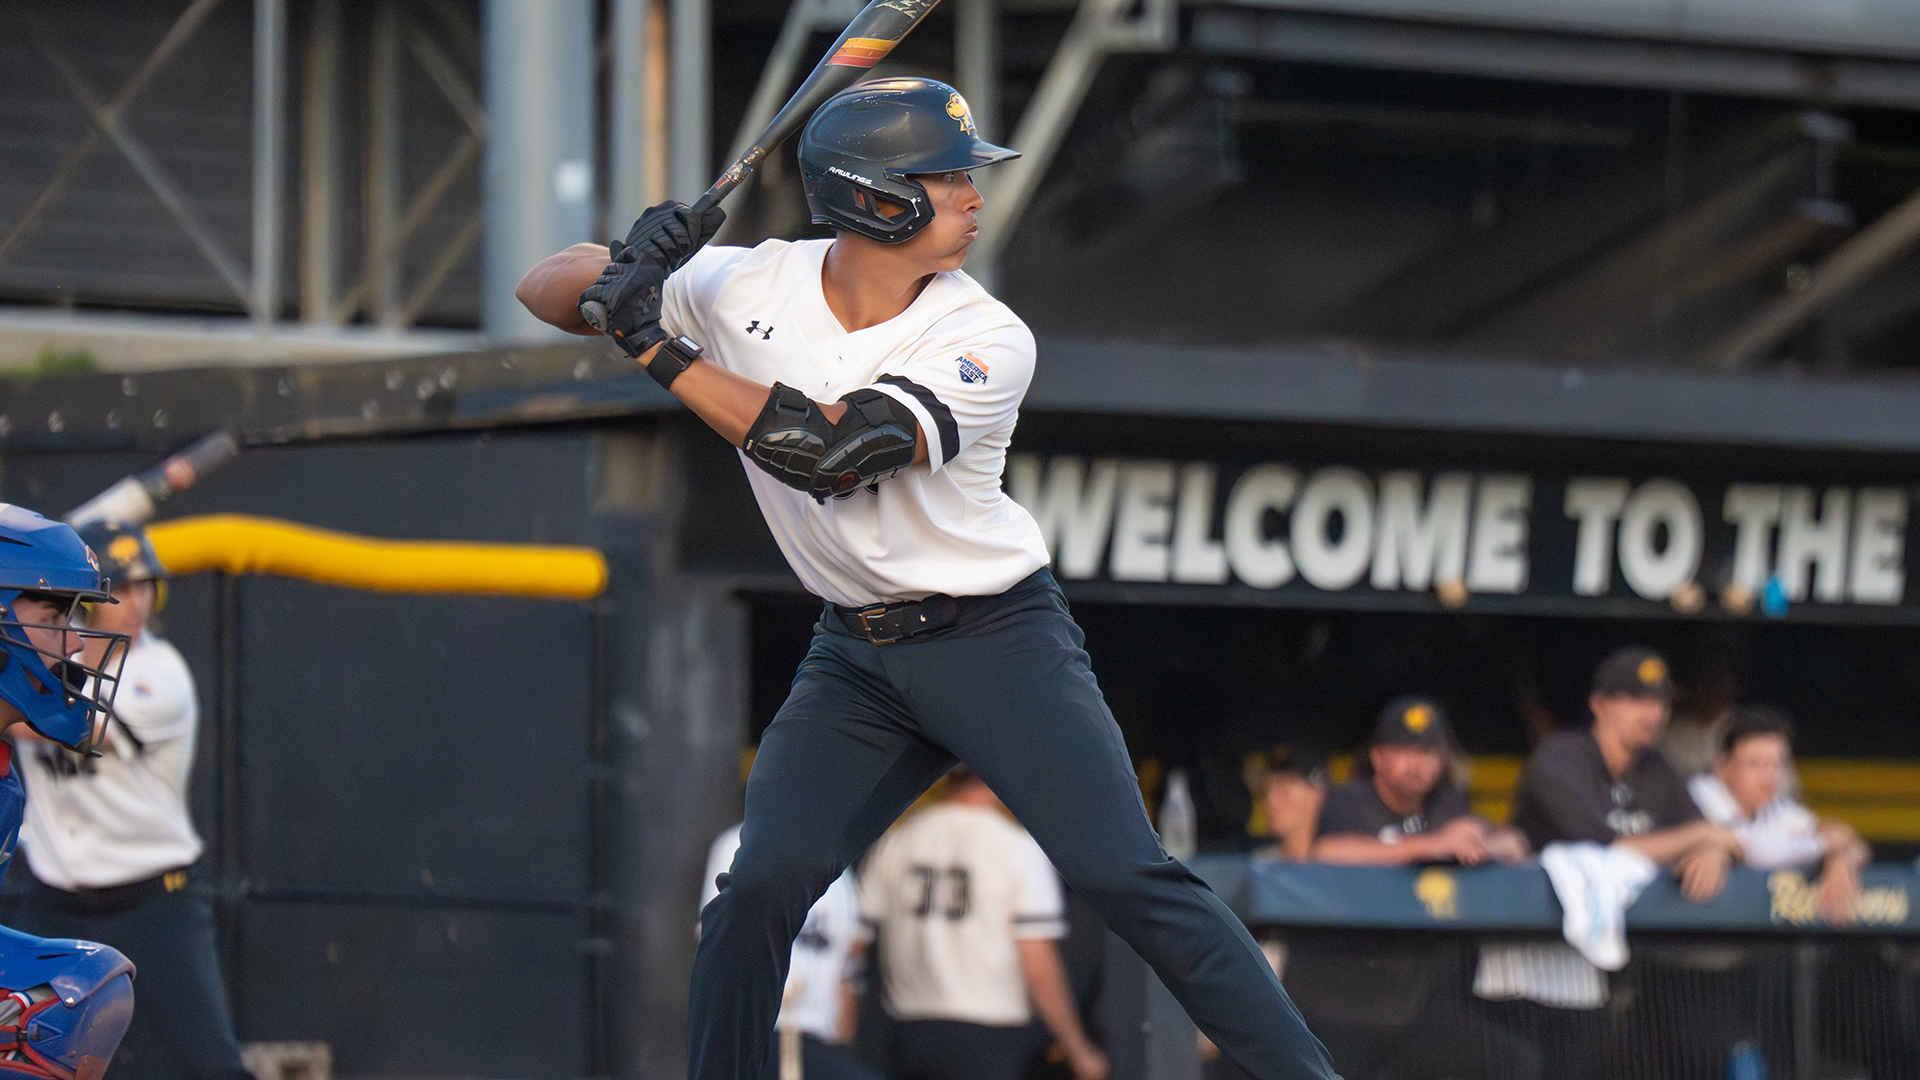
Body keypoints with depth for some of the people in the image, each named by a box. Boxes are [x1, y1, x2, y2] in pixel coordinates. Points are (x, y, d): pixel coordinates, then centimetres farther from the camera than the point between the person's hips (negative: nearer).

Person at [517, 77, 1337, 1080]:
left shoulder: (987, 339, -15)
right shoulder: (747, 285, -5)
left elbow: (830, 450, -27)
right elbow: (545, 287, -1)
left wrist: (658, 347, -25)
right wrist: (622, 278, -25)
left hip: (997, 637, -3)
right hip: (854, 658, 3)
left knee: (1124, 877, -14)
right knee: (760, 887, -11)